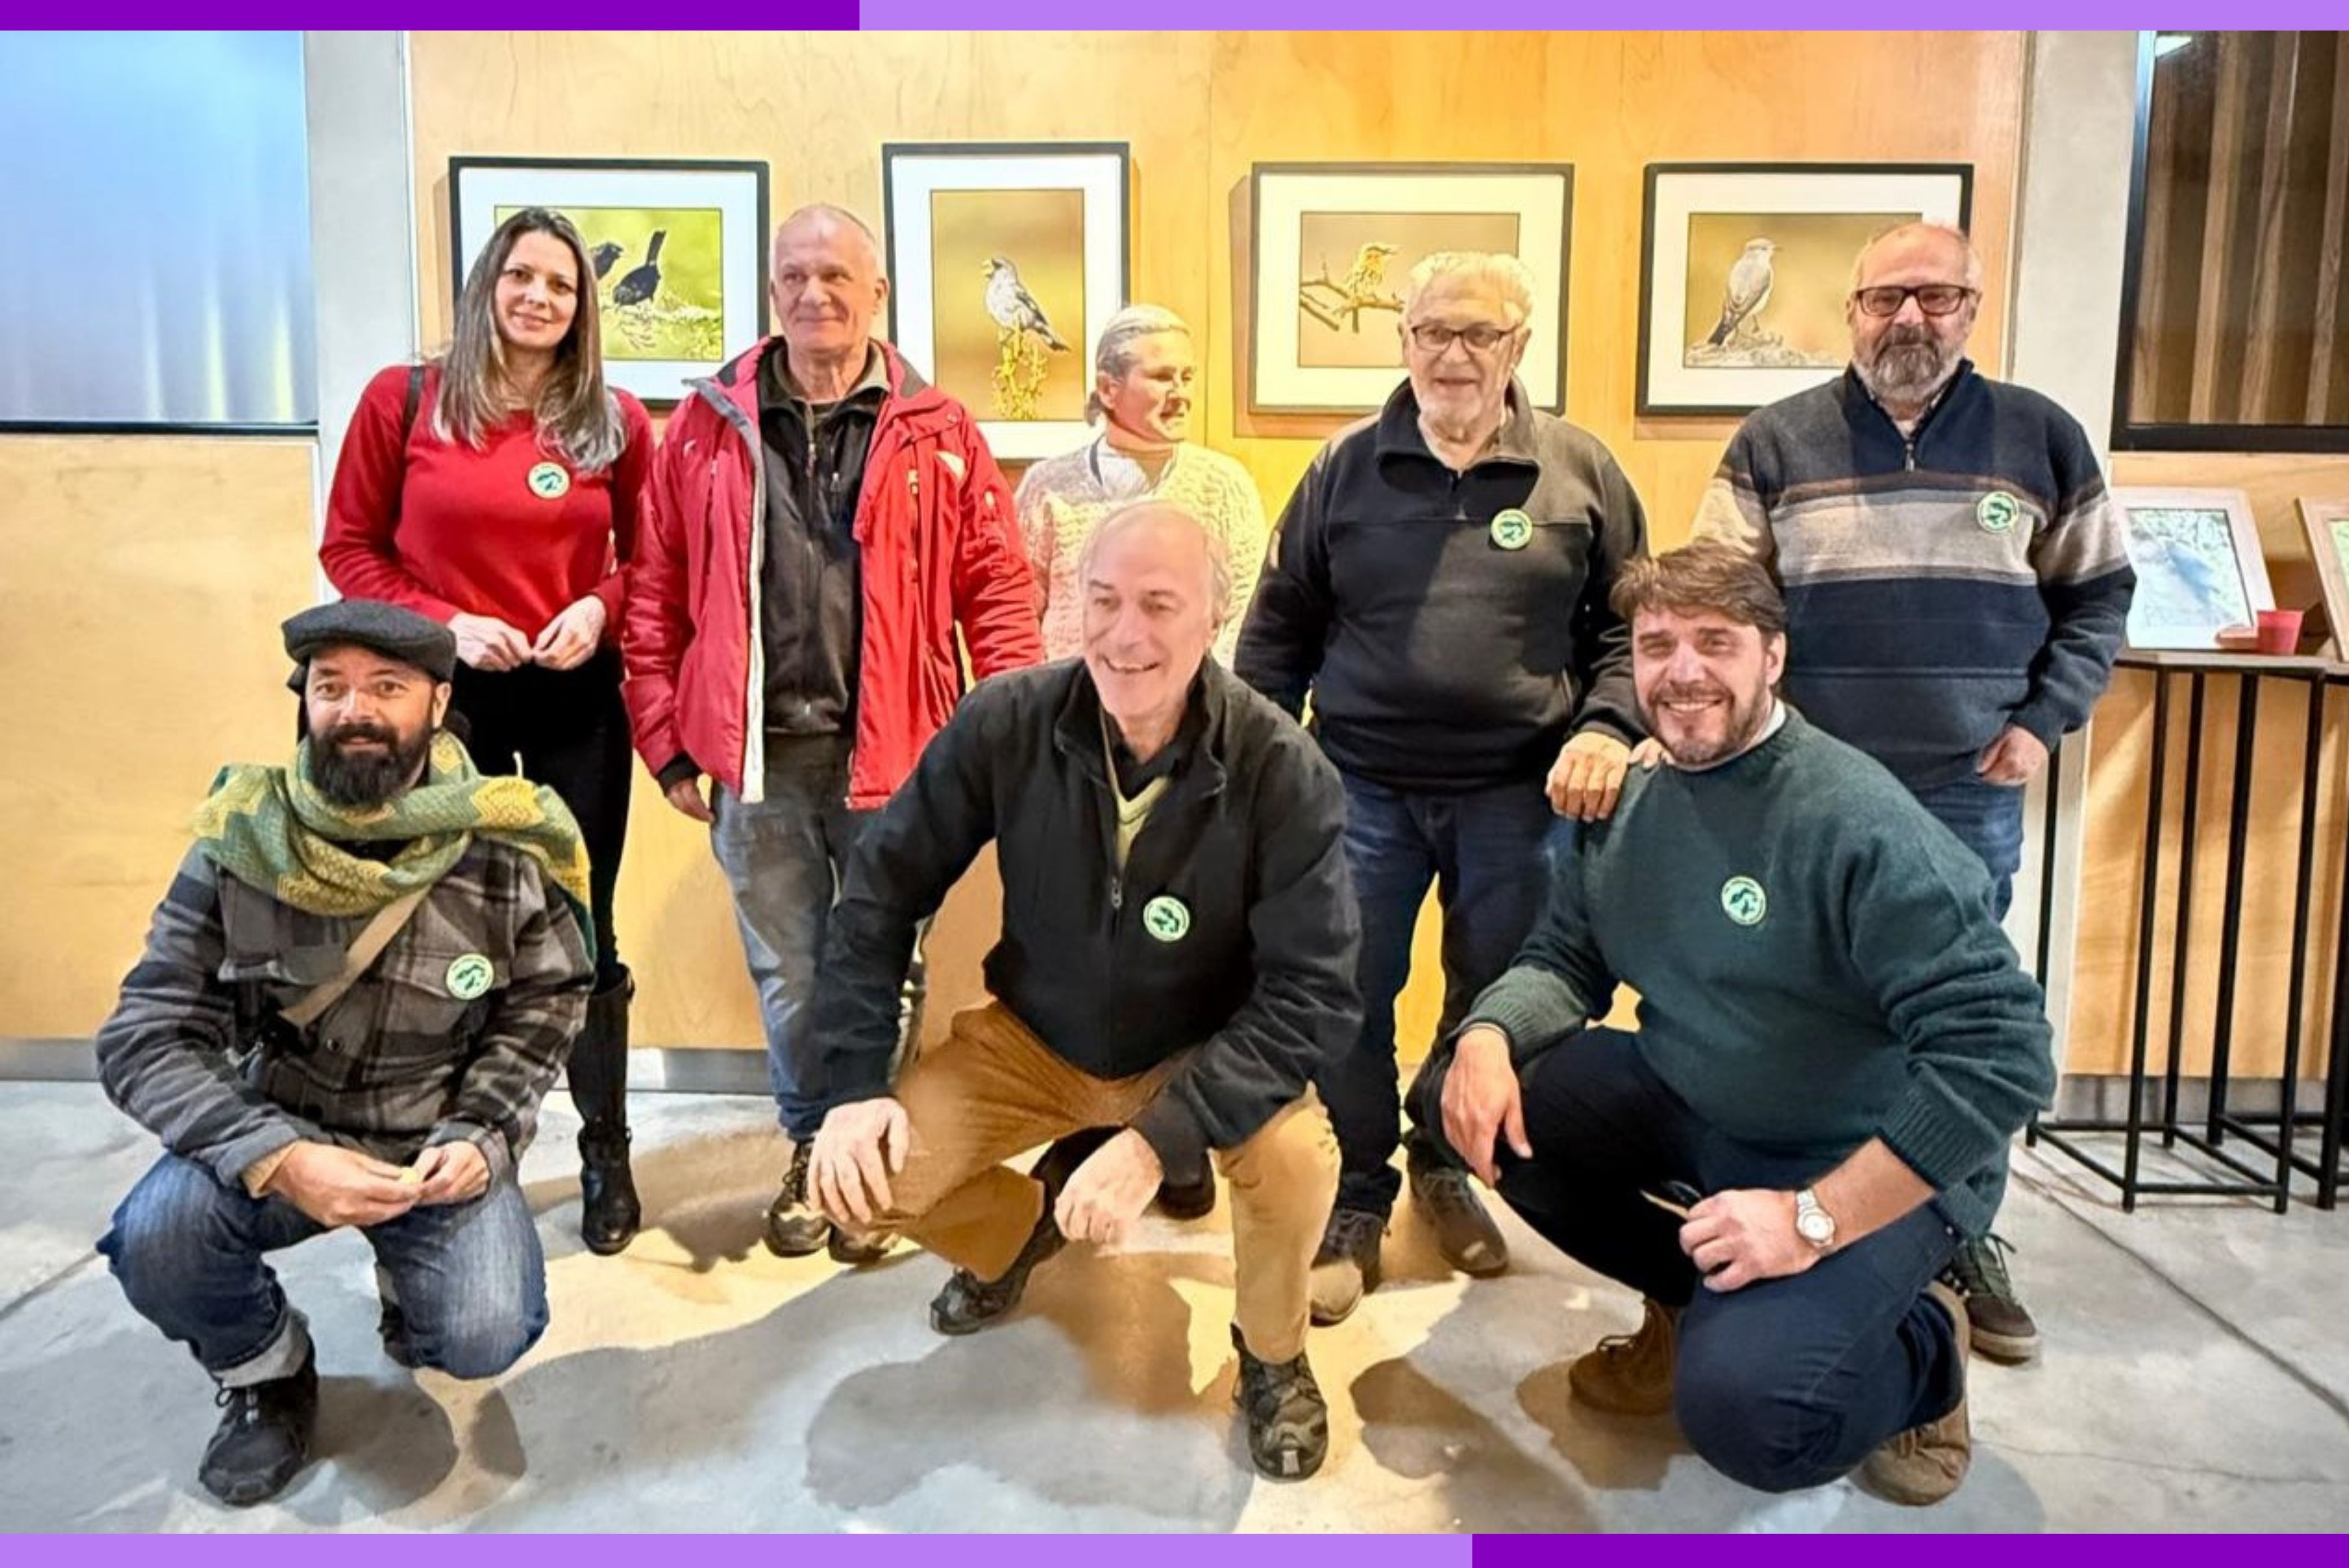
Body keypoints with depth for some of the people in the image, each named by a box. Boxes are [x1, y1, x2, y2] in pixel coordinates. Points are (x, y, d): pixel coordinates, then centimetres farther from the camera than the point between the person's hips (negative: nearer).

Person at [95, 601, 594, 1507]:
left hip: (439, 1145, -1)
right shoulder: (242, 839, -12)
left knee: (483, 1338, -20)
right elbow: (145, 1039, -12)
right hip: (277, 1134, 1)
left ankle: (413, 1287, 20)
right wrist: (277, 1157, -28)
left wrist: (482, 1137, -16)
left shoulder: (505, 849, -14)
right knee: (156, 1240, -28)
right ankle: (268, 1374, 8)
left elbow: (545, 1008, 0)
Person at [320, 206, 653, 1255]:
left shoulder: (614, 422, 2)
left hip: (577, 700, 0)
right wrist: (442, 621, -12)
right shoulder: (404, 399, -1)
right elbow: (348, 547, 2)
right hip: (445, 695, 0)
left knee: (580, 925, 6)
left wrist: (599, 609, -11)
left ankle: (606, 1152, 20)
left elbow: (646, 560, 9)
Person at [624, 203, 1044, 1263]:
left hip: (890, 753, -1)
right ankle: (809, 1146, 35)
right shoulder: (708, 426, 4)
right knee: (787, 974, 14)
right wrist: (668, 739, 1)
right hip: (759, 756, 1)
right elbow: (657, 593, 5)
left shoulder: (936, 432, 1)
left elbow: (998, 594, 0)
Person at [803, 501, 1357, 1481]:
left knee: (1296, 1158, -32)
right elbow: (884, 890, -9)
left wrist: (1158, 1141, -36)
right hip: (1034, 1039, 3)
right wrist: (855, 1082, -16)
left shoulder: (1282, 771, -25)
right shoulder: (1005, 724, -19)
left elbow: (1311, 992, -26)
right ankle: (1016, 1232, 24)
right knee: (858, 1182, -14)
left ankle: (1271, 1354, 5)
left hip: (1205, 1056, -2)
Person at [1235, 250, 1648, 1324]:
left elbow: (1629, 623, 7)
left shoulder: (1580, 471, 3)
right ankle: (1357, 1205, 23)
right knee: (1350, 1003, 4)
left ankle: (1447, 1167, 38)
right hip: (1364, 786, 0)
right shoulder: (1346, 466, 4)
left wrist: (1607, 726, -9)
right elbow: (1281, 628, 7)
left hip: (1518, 793, 0)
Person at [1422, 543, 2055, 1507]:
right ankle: (1688, 1299, 12)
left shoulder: (1859, 825, -24)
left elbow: (2002, 1057, -28)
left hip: (1873, 1167, -7)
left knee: (1740, 1408, -28)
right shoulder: (1624, 804, -2)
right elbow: (1564, 961, 6)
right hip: (1691, 1110, 7)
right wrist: (1488, 1036, -18)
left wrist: (1813, 1219, -29)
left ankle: (1918, 1351, 9)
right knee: (1463, 1092, -6)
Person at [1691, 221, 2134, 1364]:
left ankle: (1964, 1238, 27)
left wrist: (2043, 719, -2)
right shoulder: (1776, 443, 0)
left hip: (1970, 797, 1)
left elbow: (2097, 595, 10)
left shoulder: (2040, 437, 4)